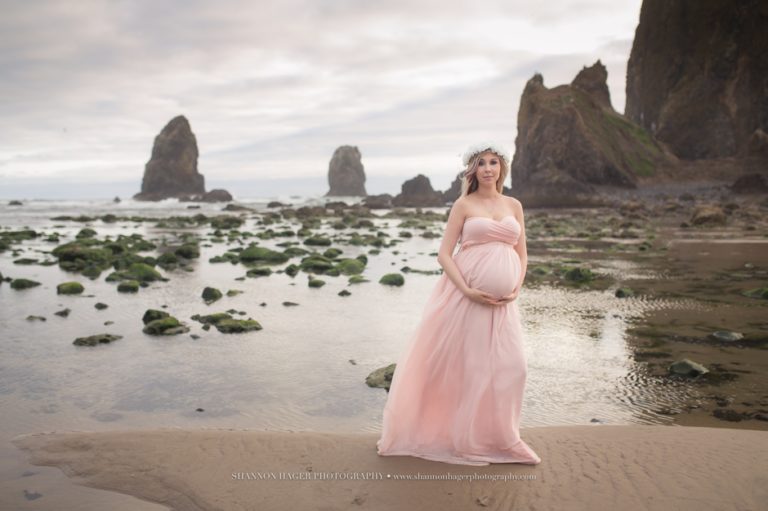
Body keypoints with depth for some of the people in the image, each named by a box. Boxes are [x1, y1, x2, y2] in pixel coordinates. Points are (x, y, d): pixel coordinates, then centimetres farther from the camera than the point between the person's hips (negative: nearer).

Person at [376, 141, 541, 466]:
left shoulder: (514, 206, 12)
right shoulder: (464, 205, 0)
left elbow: (521, 255, 14)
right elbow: (444, 254, -5)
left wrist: (516, 290, -2)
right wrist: (468, 291, -15)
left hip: (502, 302, 4)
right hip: (465, 296, -4)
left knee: (509, 366, 3)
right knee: (460, 363, 2)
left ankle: (496, 437, 22)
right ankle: (460, 438, 18)